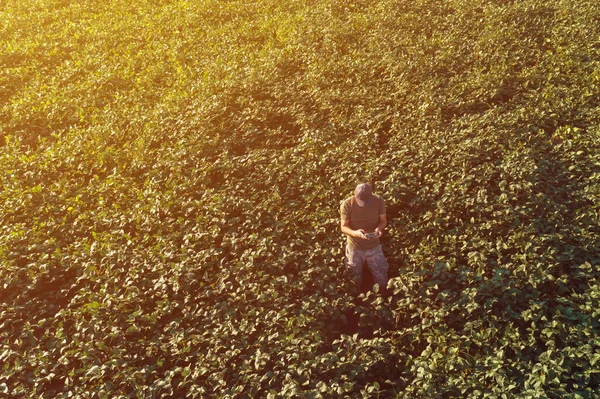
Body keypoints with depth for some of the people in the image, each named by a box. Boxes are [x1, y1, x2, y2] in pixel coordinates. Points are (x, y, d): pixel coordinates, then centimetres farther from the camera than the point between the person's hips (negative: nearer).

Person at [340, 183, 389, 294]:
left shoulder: (379, 201, -17)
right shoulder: (347, 205, -22)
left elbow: (383, 220, -3)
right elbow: (343, 227, -15)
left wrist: (379, 228, -27)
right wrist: (355, 233, -36)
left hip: (374, 246, 1)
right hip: (354, 247, -1)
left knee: (382, 279, 12)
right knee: (355, 281, 17)